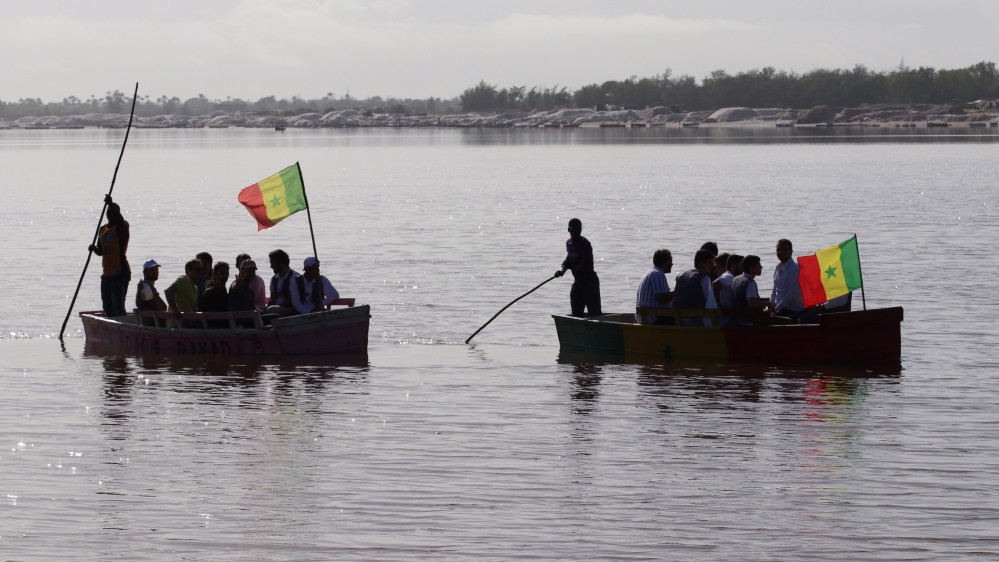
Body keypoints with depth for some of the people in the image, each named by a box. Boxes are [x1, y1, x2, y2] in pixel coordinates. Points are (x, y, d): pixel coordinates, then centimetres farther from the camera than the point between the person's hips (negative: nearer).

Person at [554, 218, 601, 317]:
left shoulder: (585, 244, -18)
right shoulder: (569, 243, 7)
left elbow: (586, 265, -24)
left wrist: (571, 266, -34)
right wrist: (563, 270, 6)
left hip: (589, 282, -8)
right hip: (578, 282, 8)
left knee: (594, 313, -10)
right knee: (576, 313, 10)